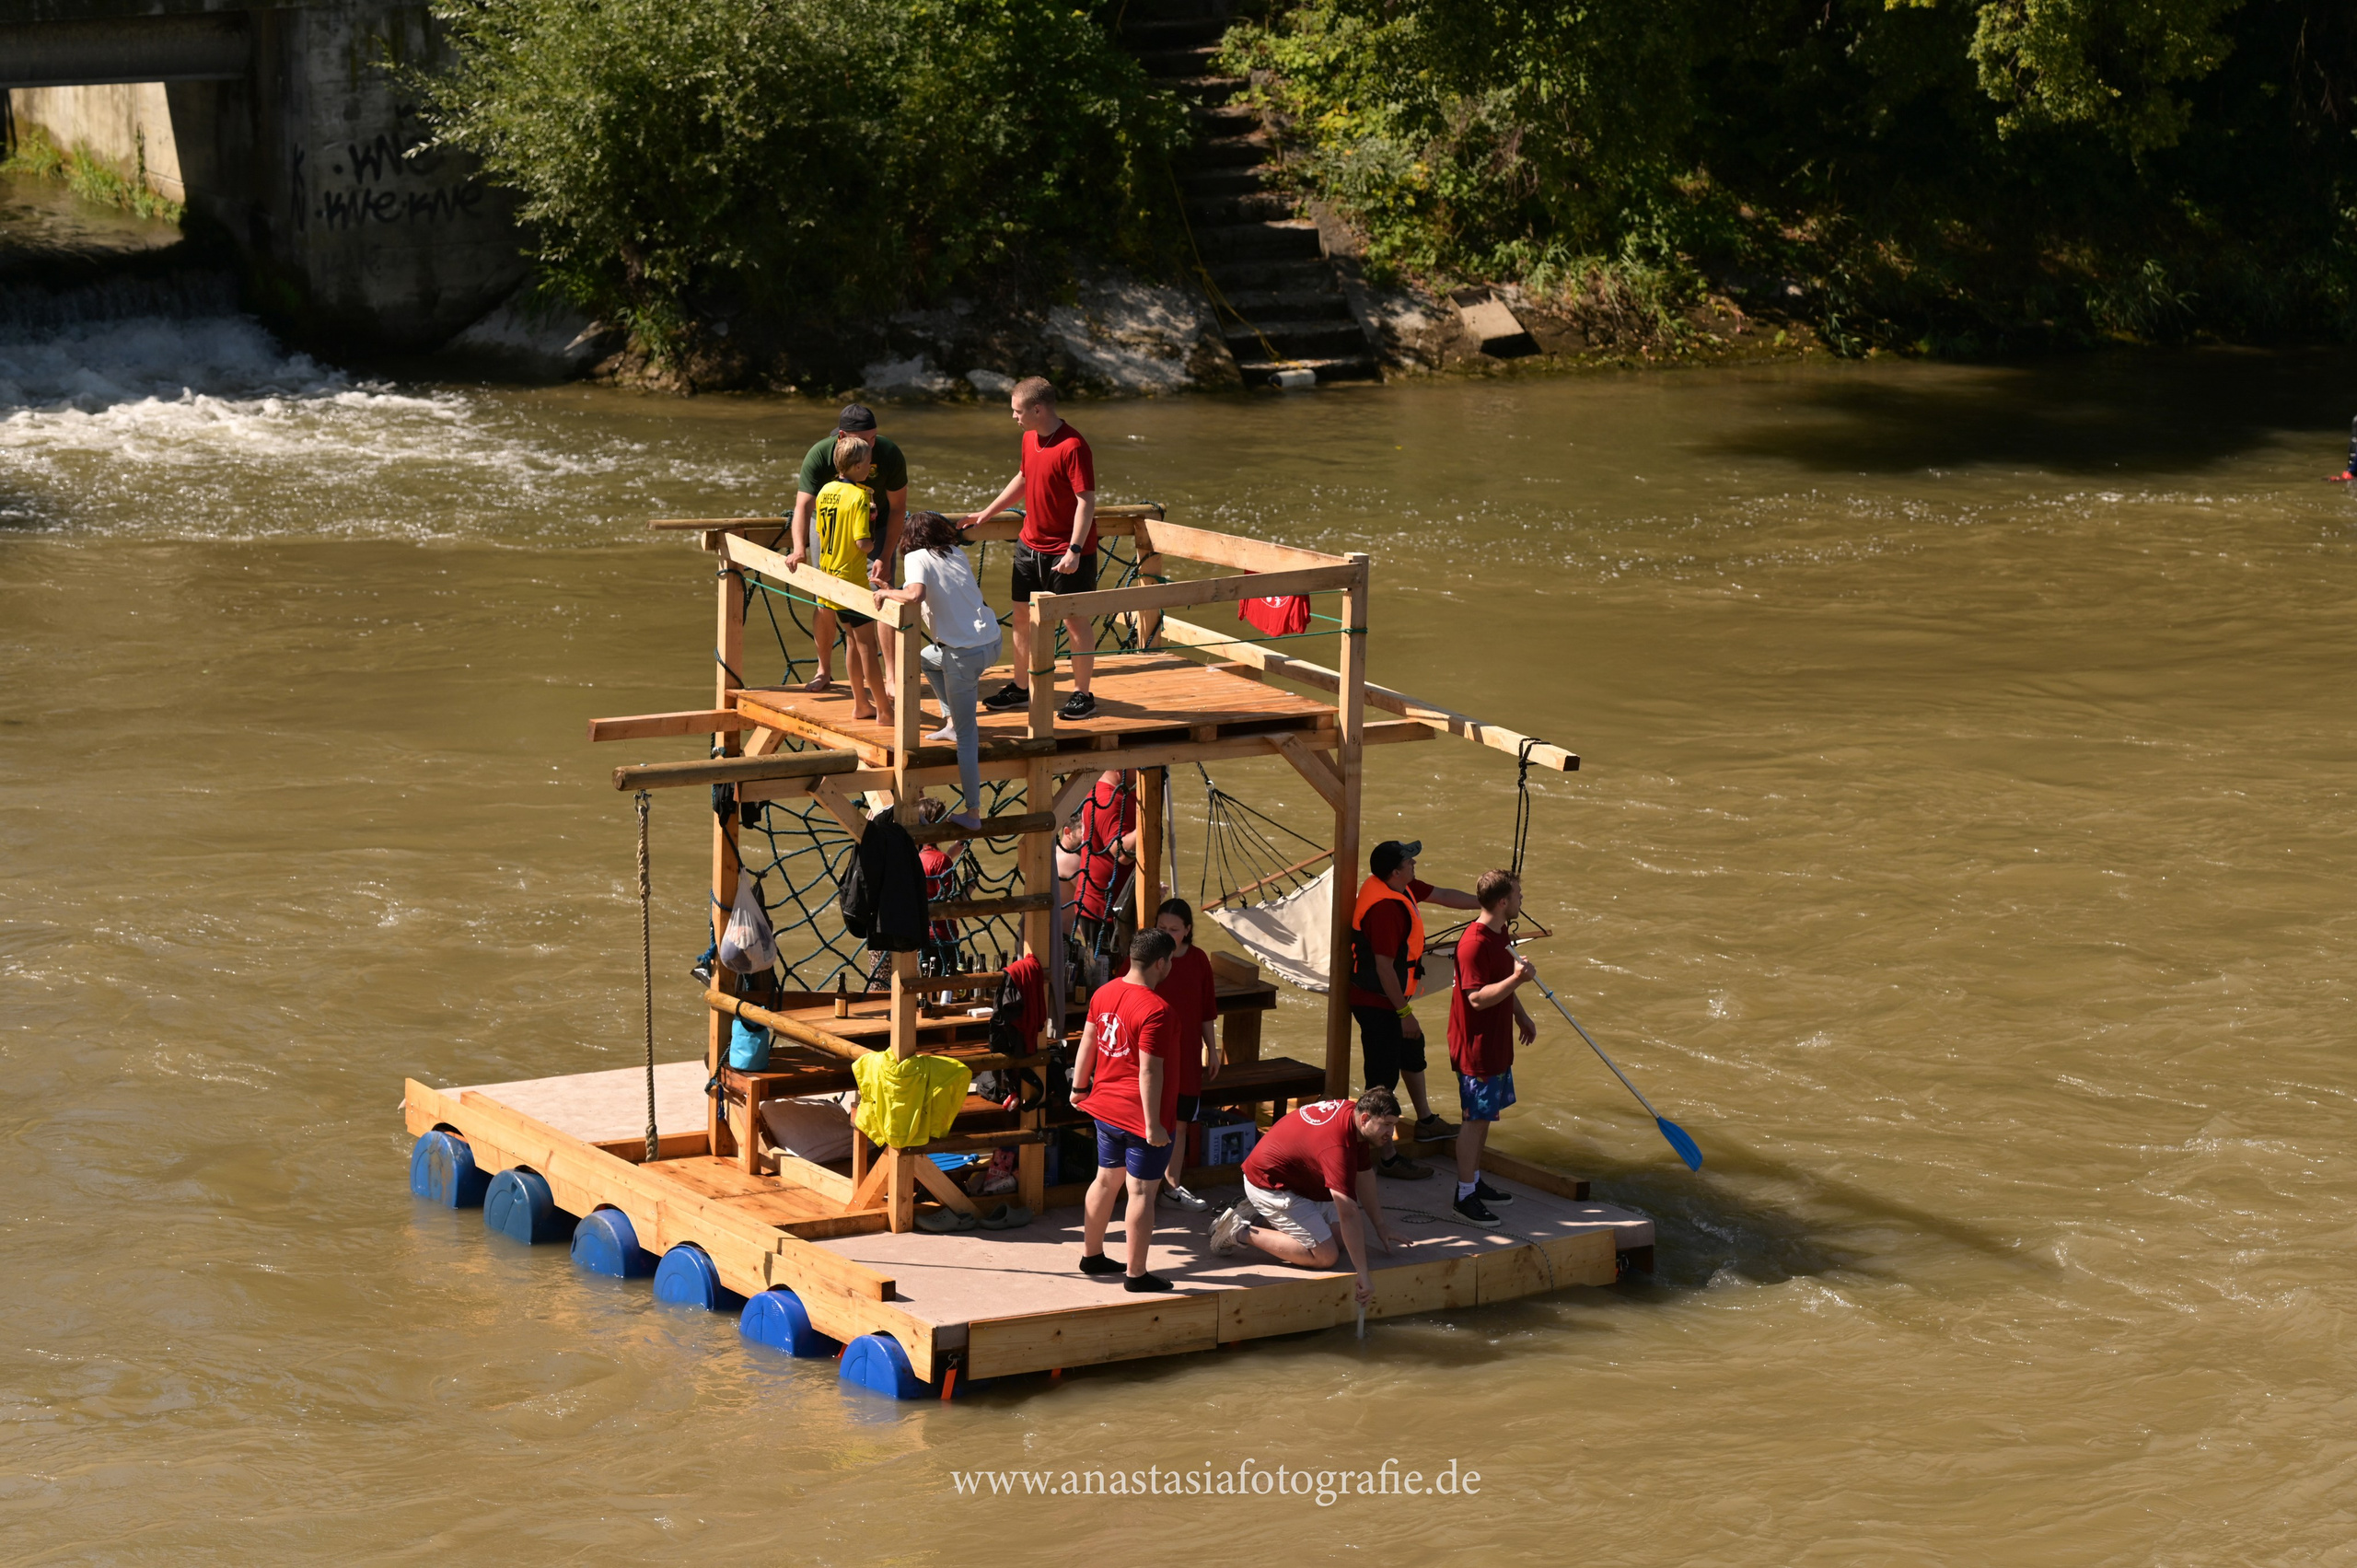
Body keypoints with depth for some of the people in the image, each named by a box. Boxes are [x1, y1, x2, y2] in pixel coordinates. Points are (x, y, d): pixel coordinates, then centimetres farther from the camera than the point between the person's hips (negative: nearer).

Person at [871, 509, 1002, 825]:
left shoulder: (918, 557, -6)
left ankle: (973, 812, 5)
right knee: (929, 657, 34)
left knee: (966, 735, 2)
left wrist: (887, 592, -7)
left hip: (965, 653, -7)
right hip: (992, 641, 7)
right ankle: (952, 721, 27)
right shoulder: (958, 554, 13)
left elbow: (915, 594, -25)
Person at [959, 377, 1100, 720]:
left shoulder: (1072, 447, -22)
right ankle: (1021, 687, 26)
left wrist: (1074, 550, -28)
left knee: (1073, 620, 1)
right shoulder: (1030, 438, 5)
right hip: (1030, 545, 8)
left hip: (1066, 553, -8)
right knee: (1022, 616, 13)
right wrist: (986, 513, 25)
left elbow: (1086, 501, -23)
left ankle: (1082, 694, 11)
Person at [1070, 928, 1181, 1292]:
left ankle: (1091, 1255, 33)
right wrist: (1153, 1124, -20)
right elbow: (1149, 1071, -24)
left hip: (1106, 1108, 8)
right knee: (1141, 1192, -1)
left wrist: (1079, 1087, 25)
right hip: (1141, 1113, -8)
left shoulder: (1104, 994, 2)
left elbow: (1087, 1043, 13)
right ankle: (1136, 1274, 4)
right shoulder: (1155, 1010, -23)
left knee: (1106, 1180, 21)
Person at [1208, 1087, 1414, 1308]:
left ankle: (1260, 1218, 15)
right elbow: (1348, 1214, -37)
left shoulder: (1352, 1112, -4)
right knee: (1323, 1256, -16)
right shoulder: (1337, 1146, -34)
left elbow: (1364, 1175, 11)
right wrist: (1363, 1275, -36)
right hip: (1269, 1186, -10)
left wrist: (1380, 1227, 12)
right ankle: (1242, 1233, -6)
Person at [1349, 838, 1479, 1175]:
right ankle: (1386, 1158, -1)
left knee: (1412, 1052, 29)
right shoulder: (1385, 907, -29)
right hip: (1378, 1004, -11)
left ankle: (1425, 1121, 50)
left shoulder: (1402, 888, 1)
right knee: (1383, 1078, -5)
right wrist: (1404, 1012, -23)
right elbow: (1384, 966, -28)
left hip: (1389, 999, 11)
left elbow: (1442, 896, 16)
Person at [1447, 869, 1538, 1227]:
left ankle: (1474, 1181, 29)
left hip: (1497, 1043, 10)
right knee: (1476, 1118, -4)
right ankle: (1465, 1197, 1)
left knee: (1486, 1115, 17)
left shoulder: (1499, 935, 9)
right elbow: (1478, 997, -27)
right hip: (1477, 1046, -10)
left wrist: (1521, 1015, 28)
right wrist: (1517, 978, -35)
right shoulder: (1474, 943, -24)